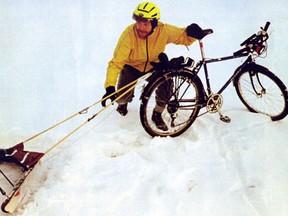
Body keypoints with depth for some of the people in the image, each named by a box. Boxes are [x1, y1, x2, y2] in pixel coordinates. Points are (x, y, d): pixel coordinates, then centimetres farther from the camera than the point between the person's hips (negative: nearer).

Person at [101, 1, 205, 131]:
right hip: (131, 67, -1)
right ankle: (123, 102, 28)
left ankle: (157, 114, 9)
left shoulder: (164, 30, -27)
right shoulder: (129, 35, -33)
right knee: (123, 96, -15)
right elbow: (116, 63, -33)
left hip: (153, 65, 2)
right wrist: (110, 87, -45)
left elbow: (183, 37, -10)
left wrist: (191, 33, -35)